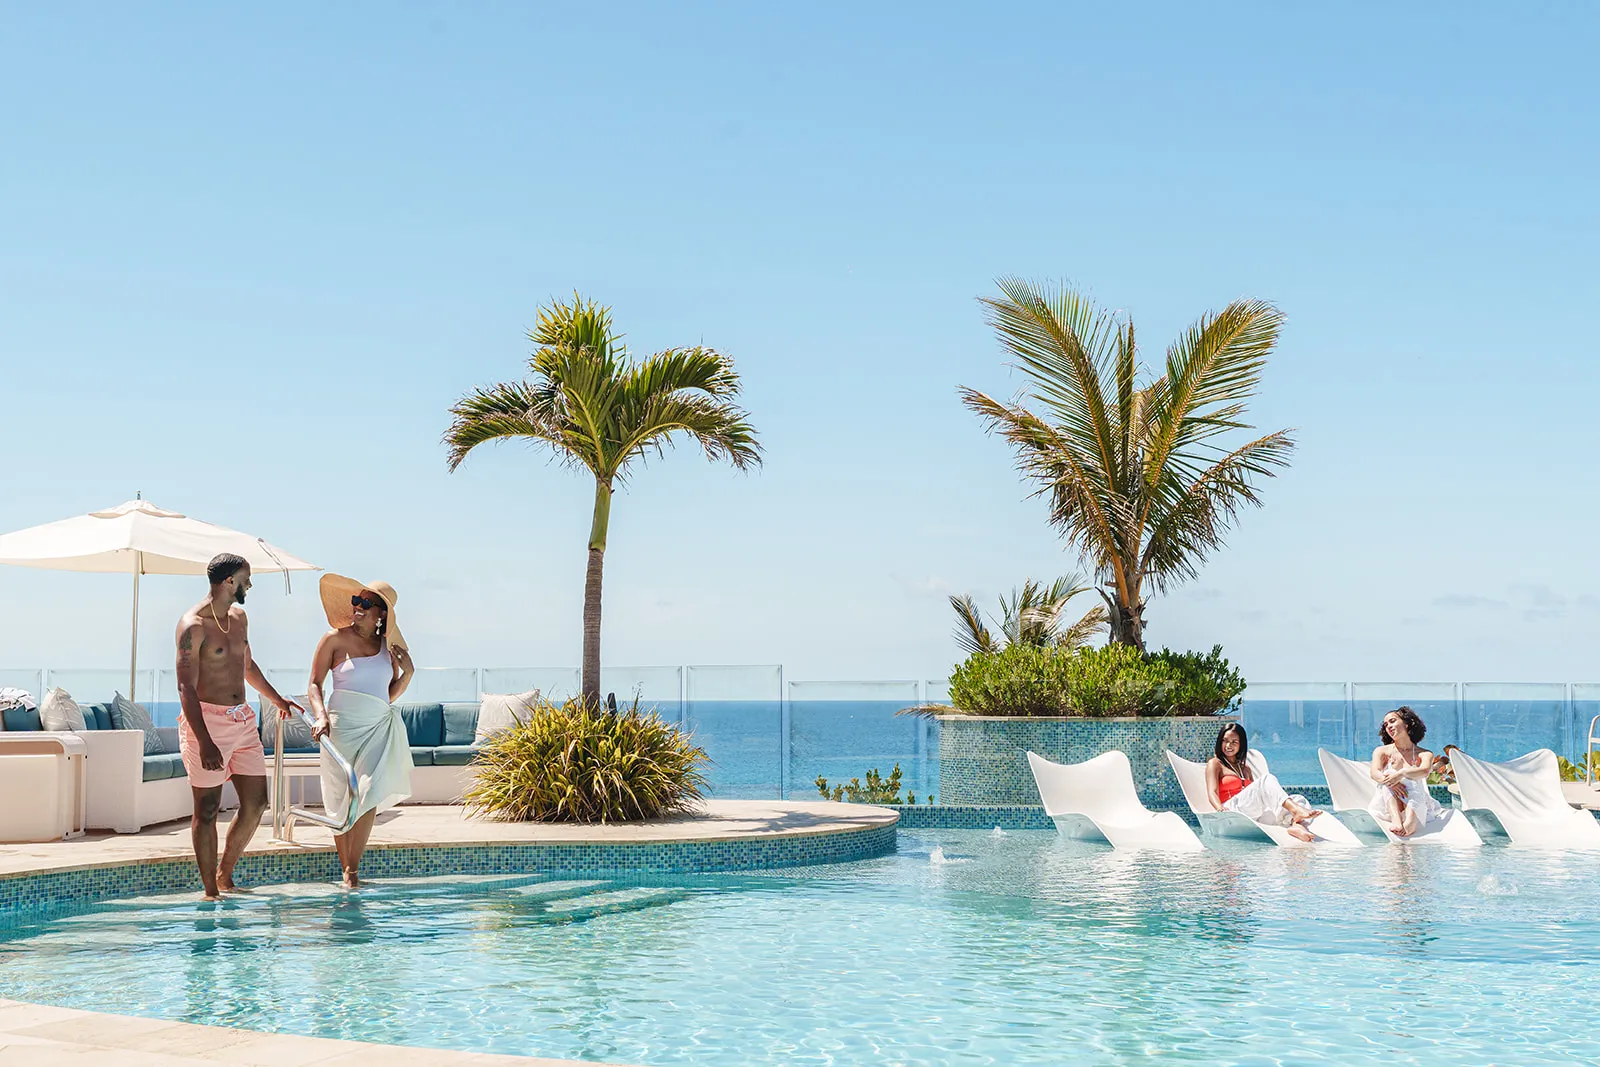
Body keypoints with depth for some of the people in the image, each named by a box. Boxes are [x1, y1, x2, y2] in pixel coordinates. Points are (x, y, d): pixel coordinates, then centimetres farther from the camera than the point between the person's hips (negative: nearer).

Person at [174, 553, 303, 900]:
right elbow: (186, 688, -17)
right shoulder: (193, 626, -13)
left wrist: (276, 699, 42)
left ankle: (225, 875, 23)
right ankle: (210, 891, 5)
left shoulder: (239, 617, 13)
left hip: (242, 720, 8)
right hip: (206, 719, -8)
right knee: (207, 809, -1)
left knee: (256, 803, 7)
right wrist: (204, 742, -25)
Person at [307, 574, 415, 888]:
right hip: (342, 726, -2)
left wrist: (408, 673, -2)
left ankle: (353, 869, -4)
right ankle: (345, 869, 16)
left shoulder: (387, 645, 9)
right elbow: (315, 684, -1)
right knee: (340, 799, 3)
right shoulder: (335, 639, -1)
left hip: (379, 728, 2)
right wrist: (321, 716, -16)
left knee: (369, 795, -11)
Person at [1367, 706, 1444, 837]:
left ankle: (1409, 824, -57)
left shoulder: (1424, 754, 11)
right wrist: (1390, 782, -30)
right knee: (1389, 783, -28)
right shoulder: (1381, 751, 15)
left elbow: (1424, 771, -14)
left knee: (1413, 783, -30)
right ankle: (1396, 822, -55)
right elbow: (1375, 773, -6)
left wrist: (1401, 774, -35)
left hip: (1415, 806, -1)